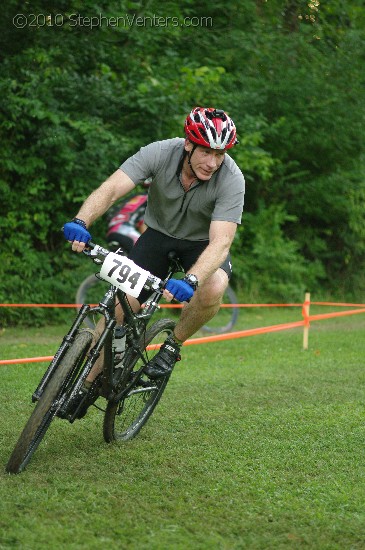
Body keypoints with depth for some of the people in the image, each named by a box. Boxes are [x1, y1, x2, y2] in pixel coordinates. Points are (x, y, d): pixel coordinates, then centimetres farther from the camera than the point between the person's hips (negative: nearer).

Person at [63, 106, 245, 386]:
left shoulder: (232, 179, -29)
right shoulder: (160, 153, -26)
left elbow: (220, 242, -37)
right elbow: (111, 188, -36)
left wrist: (190, 281, -54)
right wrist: (81, 221, -55)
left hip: (203, 243, -1)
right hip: (159, 234, 1)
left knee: (213, 289, -33)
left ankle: (172, 346, -5)